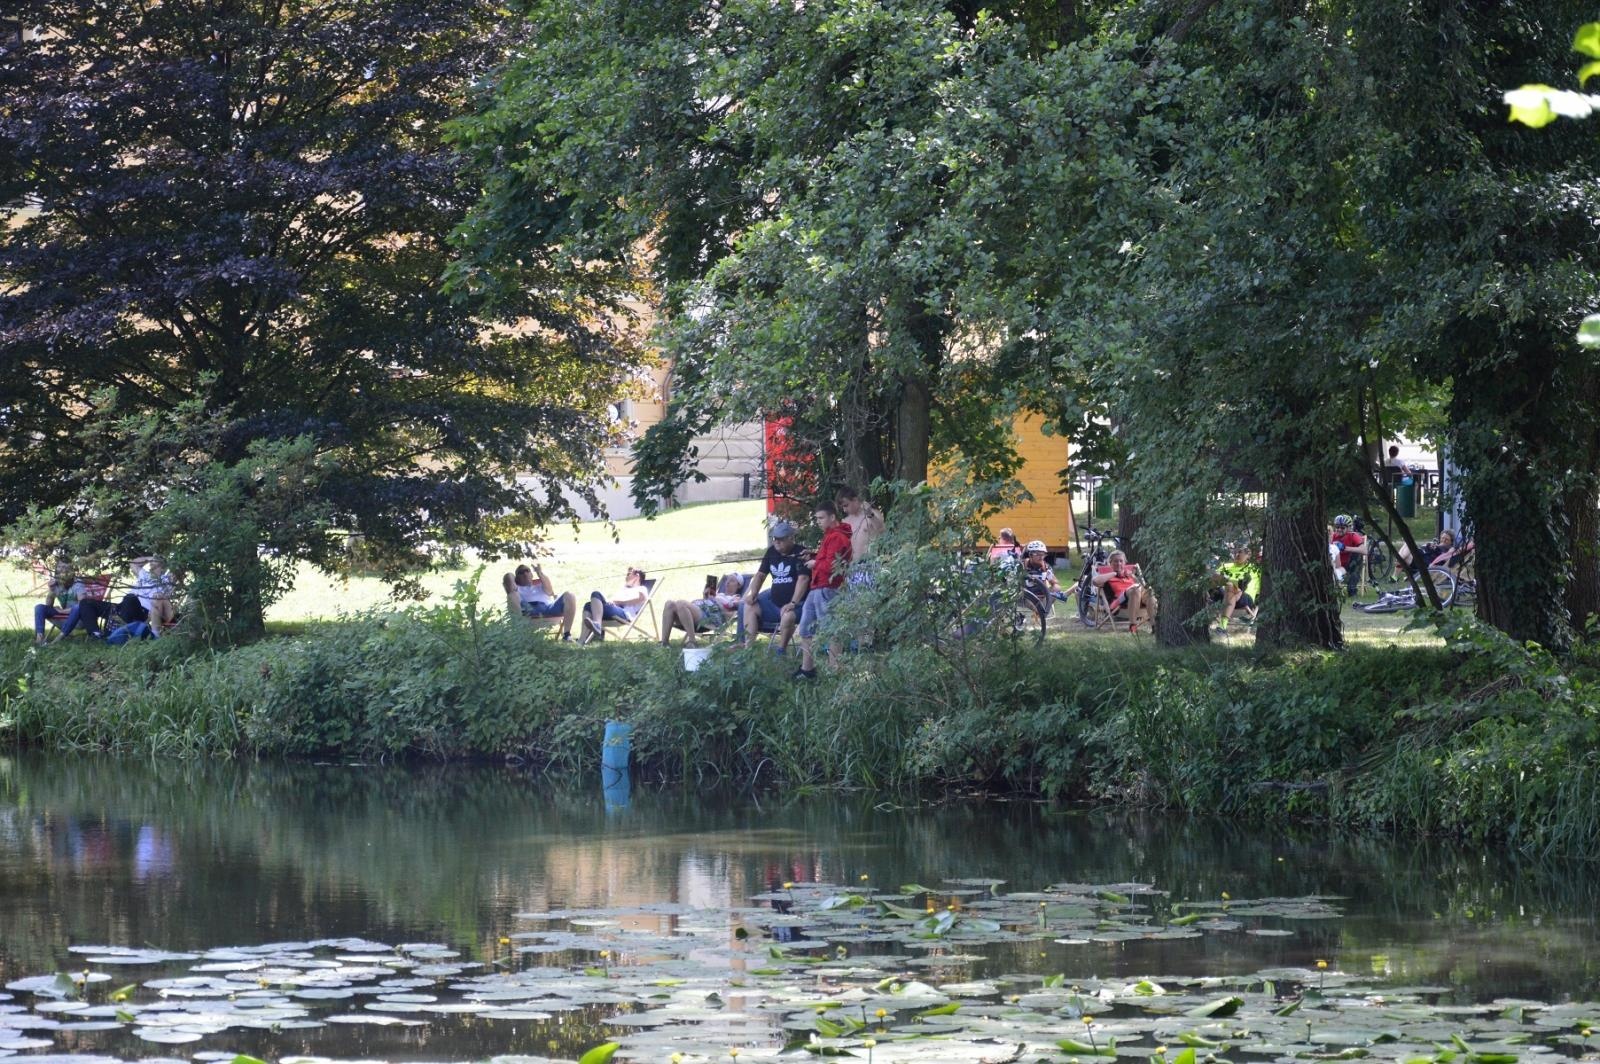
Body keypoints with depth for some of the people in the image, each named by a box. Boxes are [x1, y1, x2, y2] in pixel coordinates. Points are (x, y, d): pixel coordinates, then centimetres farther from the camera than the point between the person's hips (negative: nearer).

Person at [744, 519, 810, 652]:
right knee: (750, 607, -7)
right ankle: (748, 647, -16)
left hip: (795, 603, -8)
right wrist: (752, 595, -1)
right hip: (774, 600, 8)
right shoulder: (771, 552, 13)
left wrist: (793, 603, -30)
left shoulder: (800, 554, -10)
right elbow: (760, 575, 17)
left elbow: (803, 579, -21)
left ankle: (781, 650, -20)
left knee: (788, 615, -38)